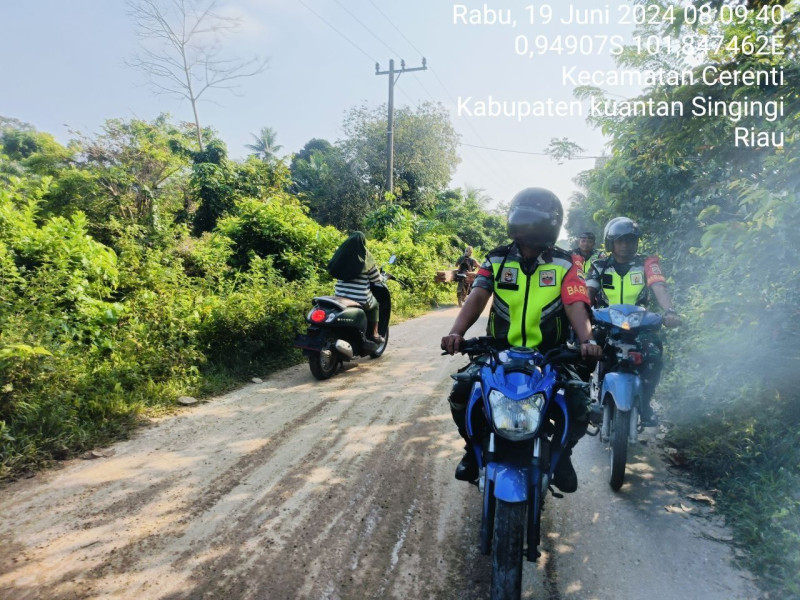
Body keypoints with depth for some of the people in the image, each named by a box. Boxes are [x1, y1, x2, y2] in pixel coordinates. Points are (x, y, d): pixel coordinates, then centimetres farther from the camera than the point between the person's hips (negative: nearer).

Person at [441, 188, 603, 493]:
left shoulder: (566, 264, 0)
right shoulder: (497, 259, 2)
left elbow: (576, 304, -15)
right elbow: (477, 296, -12)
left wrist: (587, 339, -37)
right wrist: (456, 332, -31)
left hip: (550, 354, 0)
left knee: (579, 405, -19)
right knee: (461, 393, -18)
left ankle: (561, 453, 16)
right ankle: (474, 448, 14)